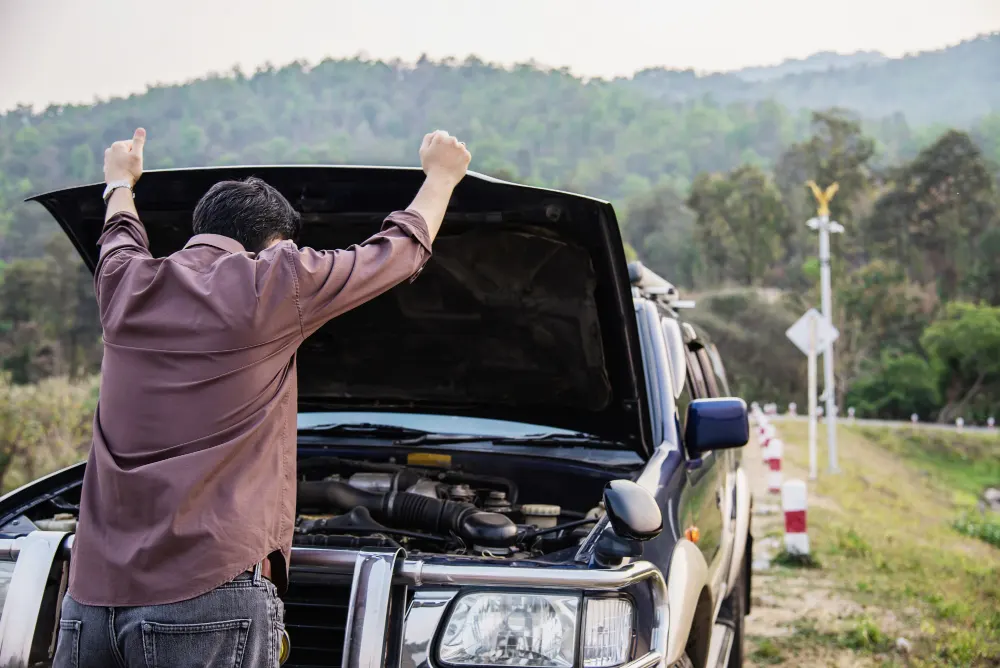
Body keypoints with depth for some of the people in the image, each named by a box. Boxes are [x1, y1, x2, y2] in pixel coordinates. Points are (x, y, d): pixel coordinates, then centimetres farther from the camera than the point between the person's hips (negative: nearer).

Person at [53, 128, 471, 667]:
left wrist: (120, 180, 61)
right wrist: (441, 174, 33)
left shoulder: (127, 284, 10)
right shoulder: (274, 283, -3)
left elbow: (121, 239, 38)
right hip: (207, 592, -5)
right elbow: (403, 248, 13)